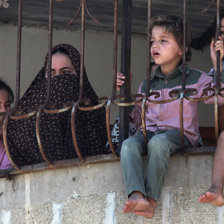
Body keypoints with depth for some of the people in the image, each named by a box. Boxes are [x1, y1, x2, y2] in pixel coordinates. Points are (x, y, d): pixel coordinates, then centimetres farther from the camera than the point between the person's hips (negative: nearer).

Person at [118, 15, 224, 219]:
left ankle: (151, 199, -36)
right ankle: (136, 195, -48)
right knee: (128, 144, -29)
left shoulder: (194, 79, 7)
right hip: (148, 132, 4)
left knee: (159, 142, -37)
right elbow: (137, 119, 20)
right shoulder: (147, 85, 19)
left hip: (180, 133, -4)